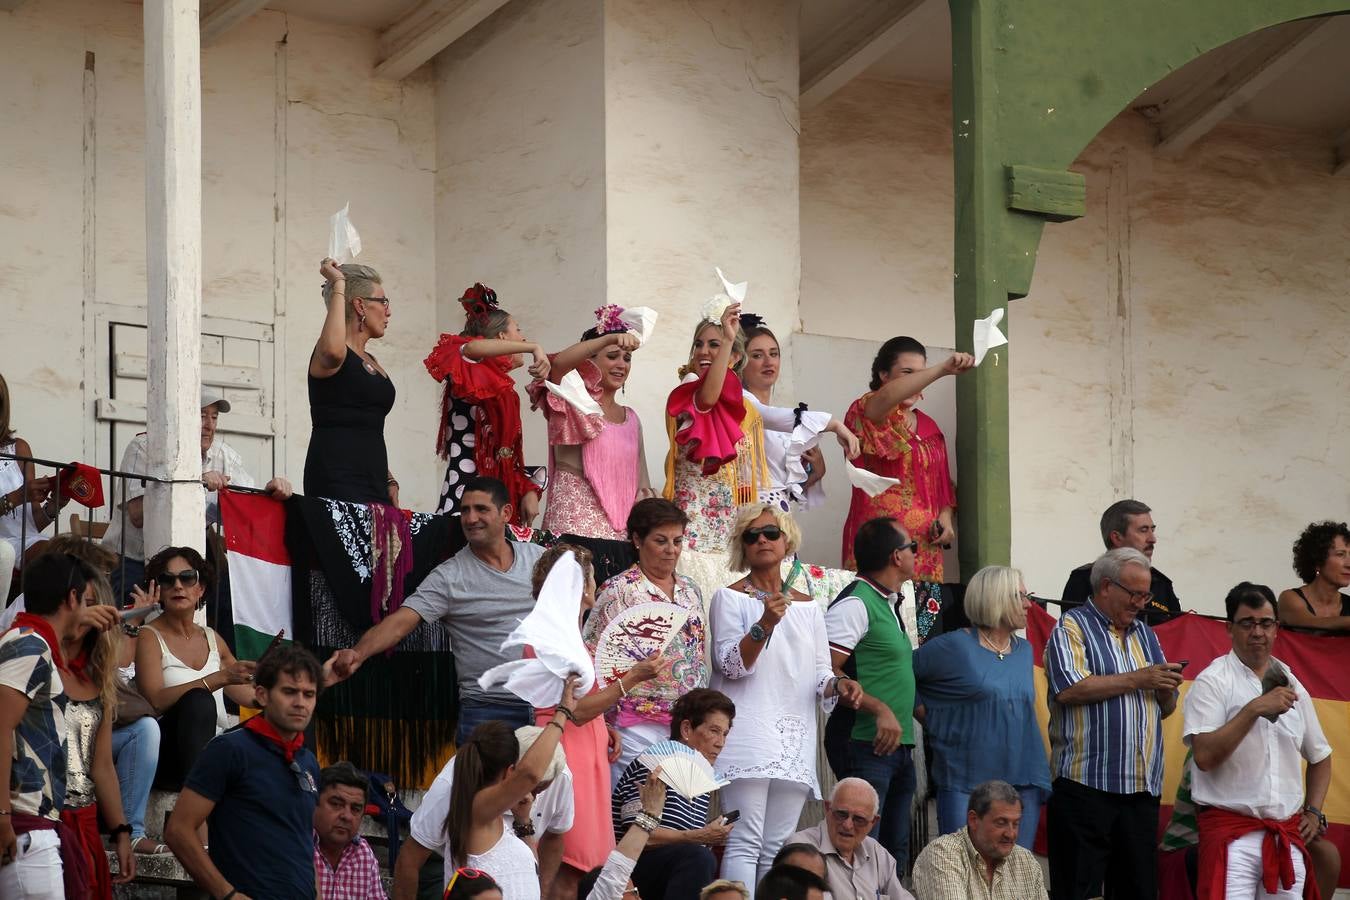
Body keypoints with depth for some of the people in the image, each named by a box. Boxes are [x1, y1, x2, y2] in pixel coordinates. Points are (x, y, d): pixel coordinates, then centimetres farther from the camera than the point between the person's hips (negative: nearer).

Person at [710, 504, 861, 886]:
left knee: (778, 849, 3)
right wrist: (764, 625, -22)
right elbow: (731, 665, -7)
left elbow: (820, 676, 17)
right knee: (745, 842, -15)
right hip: (748, 735, -5)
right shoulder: (730, 598, 4)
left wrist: (837, 686, -6)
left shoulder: (808, 608, 17)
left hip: (794, 744, 5)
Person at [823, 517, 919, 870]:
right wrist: (879, 709, -24)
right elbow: (825, 672, -20)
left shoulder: (888, 604, 18)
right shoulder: (855, 603, -12)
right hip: (865, 744, -10)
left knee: (896, 852, 11)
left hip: (897, 746, 10)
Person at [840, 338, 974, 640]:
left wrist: (945, 518, 5)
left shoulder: (928, 426, 20)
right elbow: (886, 397, -24)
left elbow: (941, 482, 26)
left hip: (925, 551, 7)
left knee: (920, 638, 0)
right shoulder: (867, 414, -1)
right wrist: (943, 369, -34)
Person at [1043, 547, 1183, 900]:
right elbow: (1069, 689, -17)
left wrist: (1166, 688, 1)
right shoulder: (1072, 628, 0)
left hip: (1142, 789, 7)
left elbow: (1165, 708, 25)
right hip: (1086, 787, -7)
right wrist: (1138, 679, -11)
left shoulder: (1145, 634, 21)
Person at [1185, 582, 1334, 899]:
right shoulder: (1212, 682, -2)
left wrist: (1313, 812, 15)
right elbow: (1204, 756, -15)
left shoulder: (1291, 685, 16)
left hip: (1288, 834, 6)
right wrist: (1255, 709, -19)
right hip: (1231, 831, -6)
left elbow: (1320, 756, 29)